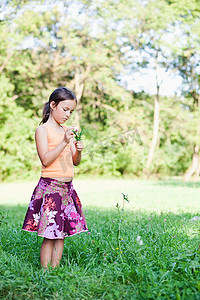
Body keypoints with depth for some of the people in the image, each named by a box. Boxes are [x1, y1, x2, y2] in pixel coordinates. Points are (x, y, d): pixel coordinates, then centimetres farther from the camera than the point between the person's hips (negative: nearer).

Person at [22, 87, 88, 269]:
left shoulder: (67, 131, 15)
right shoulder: (43, 130, -4)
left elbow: (75, 162, 17)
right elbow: (46, 160, -14)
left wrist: (78, 151, -4)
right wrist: (64, 142, -20)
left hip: (67, 186, 7)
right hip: (50, 186, -6)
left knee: (61, 234, 8)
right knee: (49, 235, -5)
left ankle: (55, 271, 15)